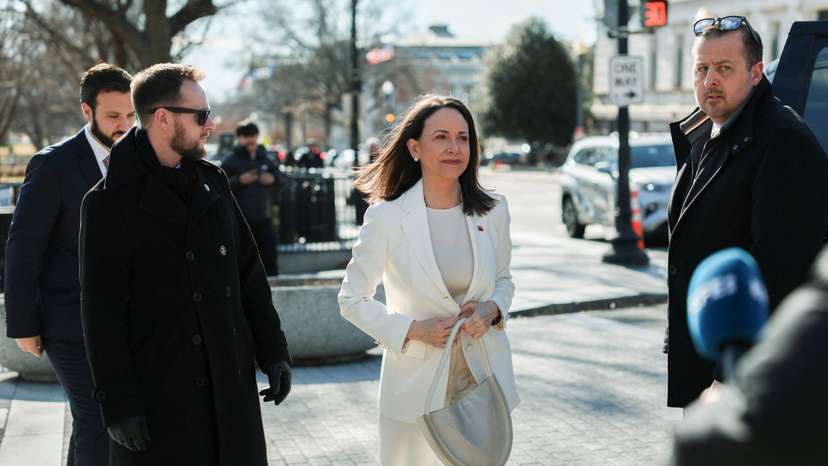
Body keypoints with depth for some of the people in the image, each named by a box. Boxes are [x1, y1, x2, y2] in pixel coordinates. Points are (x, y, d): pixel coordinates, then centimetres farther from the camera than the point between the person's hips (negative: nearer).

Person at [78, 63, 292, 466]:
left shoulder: (213, 181, 10)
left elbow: (249, 273, 14)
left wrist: (273, 351, 10)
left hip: (231, 384, 5)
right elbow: (102, 311, -9)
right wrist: (118, 402, -12)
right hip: (157, 395, -5)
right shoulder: (110, 202, -7)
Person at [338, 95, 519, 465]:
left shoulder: (493, 211, 0)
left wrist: (491, 309, -7)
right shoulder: (386, 217, -10)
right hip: (417, 380, -3)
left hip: (484, 377, 3)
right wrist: (413, 330, -14)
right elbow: (352, 299, -3)